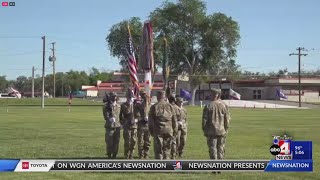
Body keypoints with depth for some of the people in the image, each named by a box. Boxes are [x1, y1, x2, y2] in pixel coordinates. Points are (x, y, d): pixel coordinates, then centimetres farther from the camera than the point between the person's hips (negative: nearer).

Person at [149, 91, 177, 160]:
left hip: (158, 130, -2)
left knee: (158, 149, 0)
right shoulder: (169, 106, 5)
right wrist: (175, 129, 13)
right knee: (167, 147, 11)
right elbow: (174, 119, 6)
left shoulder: (154, 107, -1)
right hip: (168, 130, 2)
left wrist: (151, 131, 7)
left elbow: (151, 120, -1)